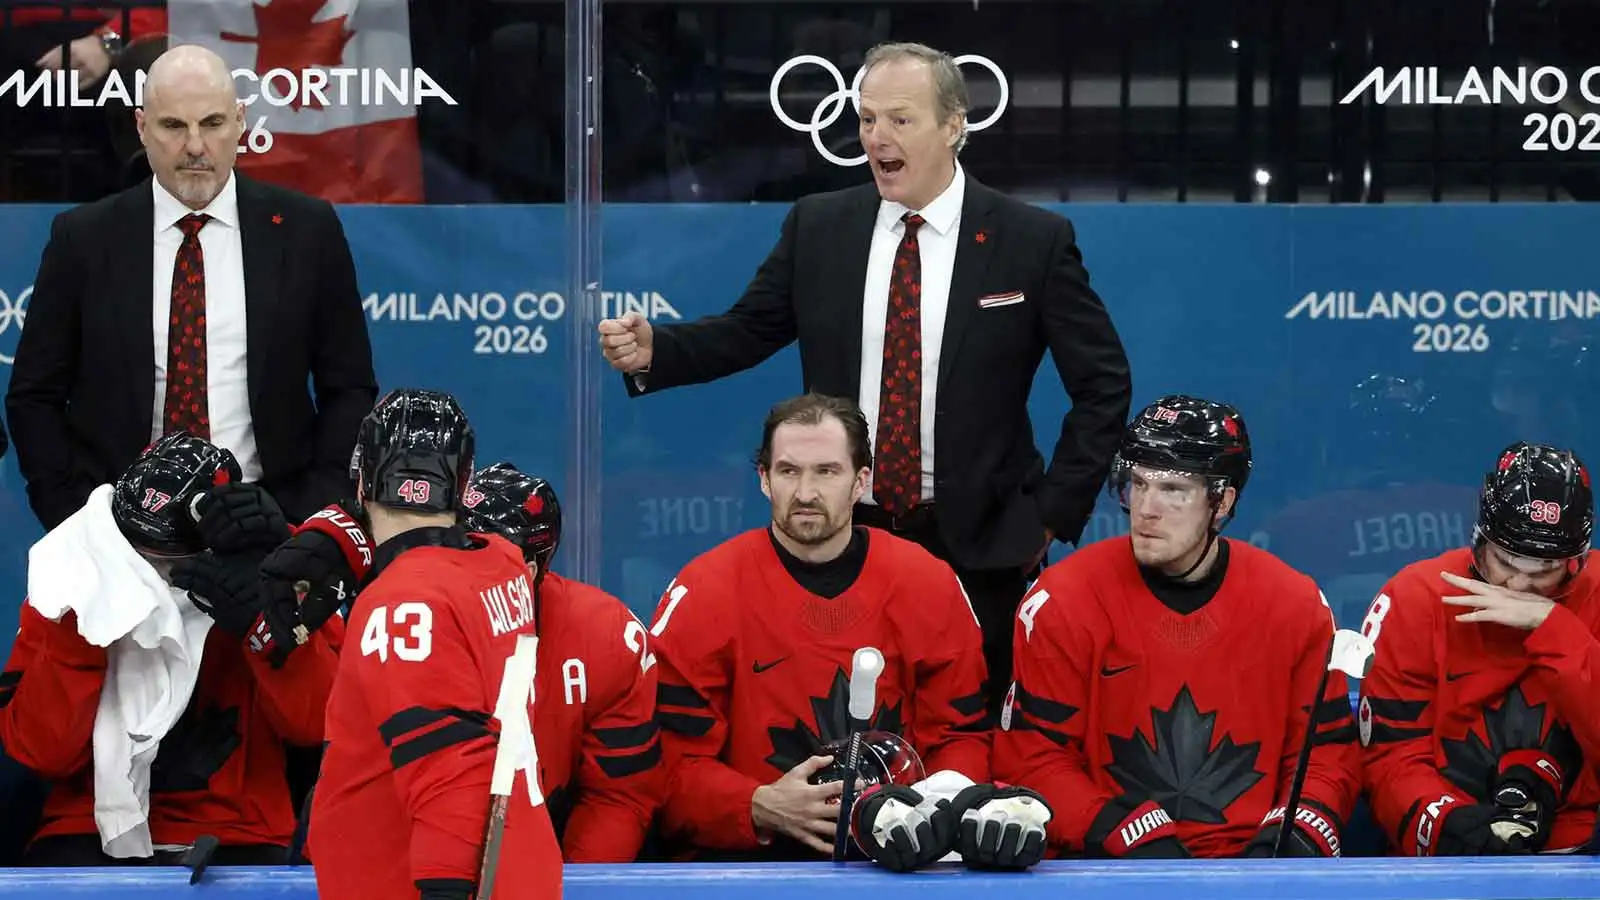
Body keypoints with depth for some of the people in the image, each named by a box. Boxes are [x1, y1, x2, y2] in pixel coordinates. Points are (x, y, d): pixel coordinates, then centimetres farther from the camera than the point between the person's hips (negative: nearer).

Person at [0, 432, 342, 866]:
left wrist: (262, 619, -26)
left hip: (234, 840, 0)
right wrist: (78, 627, -20)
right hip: (95, 833, 1)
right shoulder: (78, 582, -2)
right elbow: (41, 751, -9)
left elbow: (316, 723, -12)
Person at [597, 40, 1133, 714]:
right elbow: (746, 331, 9)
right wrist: (653, 350, -10)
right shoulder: (817, 227, 5)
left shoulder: (1034, 240, -3)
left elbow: (1103, 384, 1)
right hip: (842, 534, 2)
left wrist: (1056, 511, -4)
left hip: (978, 545, -2)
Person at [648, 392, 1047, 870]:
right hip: (748, 859, -2)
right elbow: (673, 764, -1)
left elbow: (962, 736, 13)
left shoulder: (929, 585, 7)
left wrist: (941, 800, -9)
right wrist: (763, 808, -18)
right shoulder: (702, 593, 0)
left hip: (900, 859, 2)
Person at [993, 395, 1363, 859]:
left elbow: (1327, 752, 12)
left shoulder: (1294, 603, 6)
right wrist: (1136, 837, -12)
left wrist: (1293, 836, -8)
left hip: (1251, 867, 2)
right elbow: (1031, 759, -1)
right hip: (1106, 867, -2)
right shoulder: (1063, 600, -1)